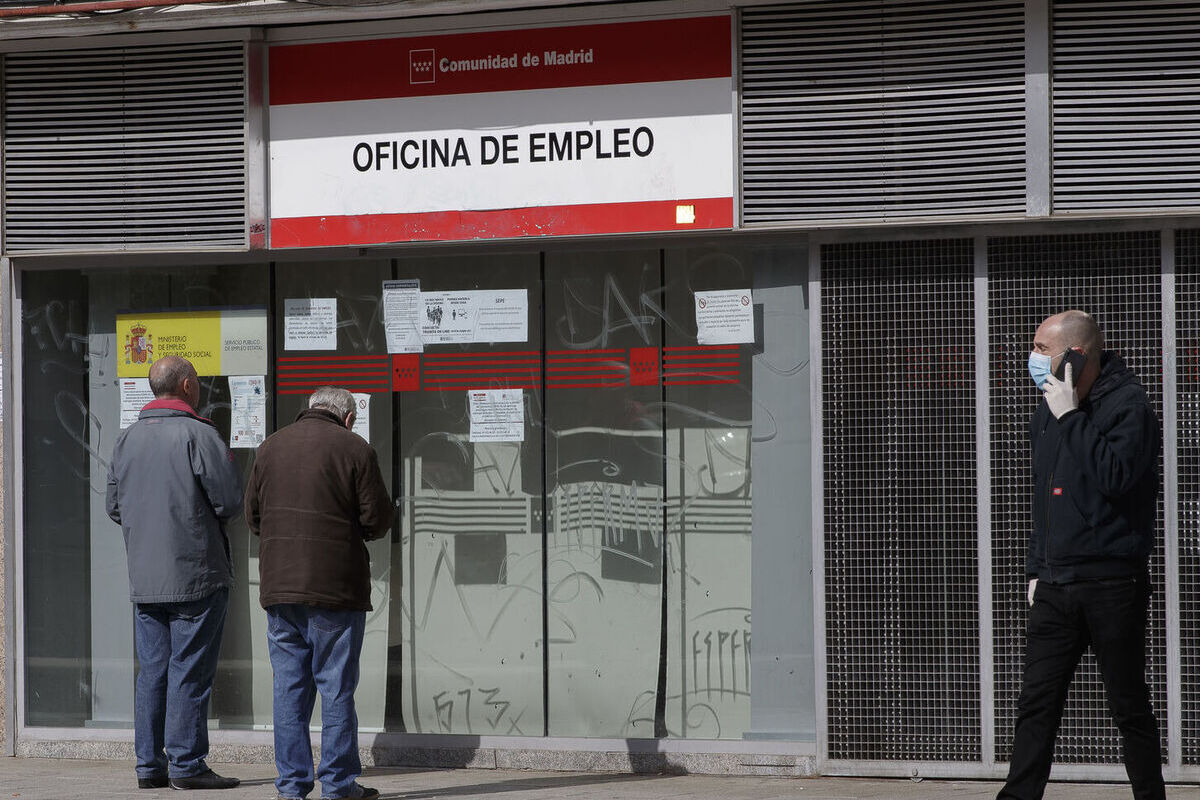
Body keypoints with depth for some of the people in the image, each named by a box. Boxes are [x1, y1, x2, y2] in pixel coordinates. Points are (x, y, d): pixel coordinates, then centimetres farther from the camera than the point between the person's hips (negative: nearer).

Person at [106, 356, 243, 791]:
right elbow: (230, 501, -13)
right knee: (190, 670, -2)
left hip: (144, 576, 6)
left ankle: (150, 764, 11)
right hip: (196, 572, -6)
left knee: (152, 670, 10)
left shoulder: (127, 437, 9)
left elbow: (115, 506, 12)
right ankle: (186, 763, -2)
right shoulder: (197, 434, -11)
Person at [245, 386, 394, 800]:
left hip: (279, 581, 4)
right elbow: (378, 518, -5)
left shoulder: (270, 447, 10)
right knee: (337, 685, 1)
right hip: (335, 584, -4)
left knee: (289, 684, 8)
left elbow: (252, 515, 12)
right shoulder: (355, 449, -4)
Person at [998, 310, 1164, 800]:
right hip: (1056, 586, 7)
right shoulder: (1049, 407, 14)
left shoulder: (1127, 404, -10)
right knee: (1036, 705, 3)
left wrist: (1071, 416, -19)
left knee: (1130, 707, 3)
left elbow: (1116, 475, -26)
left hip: (1112, 585, -7)